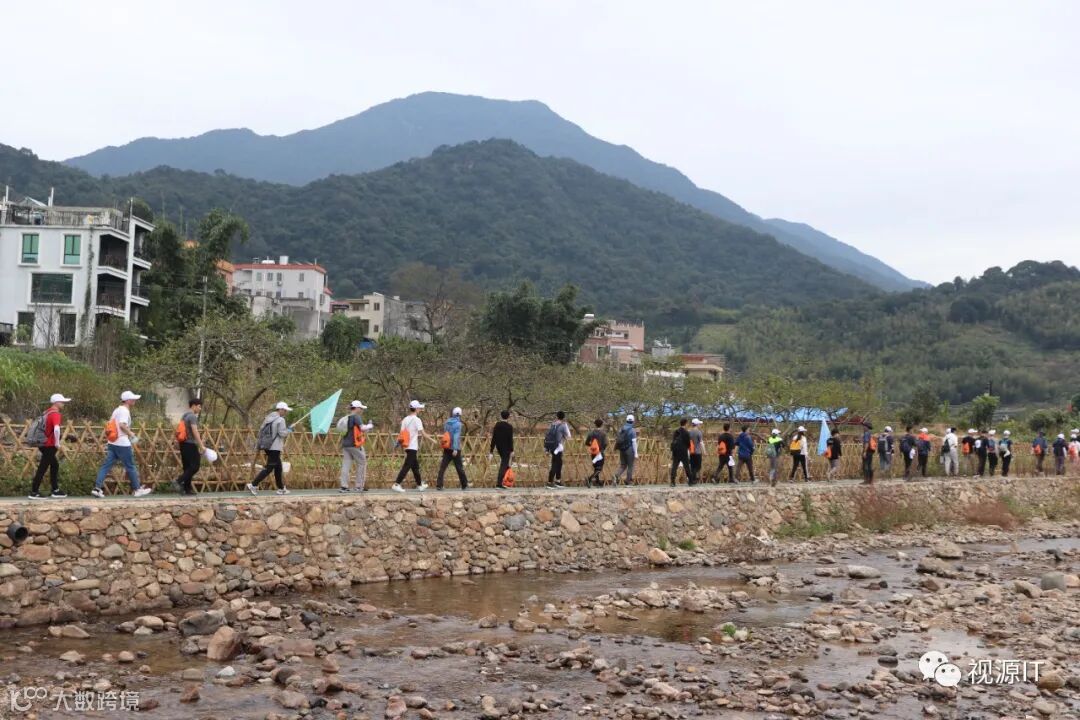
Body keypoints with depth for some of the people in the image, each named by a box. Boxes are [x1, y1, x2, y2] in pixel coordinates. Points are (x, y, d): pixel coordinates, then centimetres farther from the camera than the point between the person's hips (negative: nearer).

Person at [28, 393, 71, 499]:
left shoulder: (48, 412, 12)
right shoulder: (56, 414, -17)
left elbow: (41, 424, 25)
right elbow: (56, 429, -33)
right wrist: (57, 443, -21)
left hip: (43, 444, 10)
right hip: (49, 446, -10)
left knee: (55, 465, 19)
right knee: (42, 468, -4)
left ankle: (55, 491, 24)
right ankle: (34, 492, -1)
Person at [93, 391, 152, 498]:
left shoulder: (117, 410, 17)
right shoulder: (125, 411, -10)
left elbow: (110, 425, 20)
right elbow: (122, 425, -24)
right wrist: (131, 434, -13)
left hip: (112, 443, 8)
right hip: (122, 444, -8)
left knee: (106, 465, 3)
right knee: (130, 467, 2)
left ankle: (97, 488, -5)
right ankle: (137, 489, 11)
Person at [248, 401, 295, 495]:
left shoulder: (268, 418, 13)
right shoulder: (280, 420, -12)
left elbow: (261, 430, 14)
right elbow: (282, 433, -16)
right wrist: (289, 429, 1)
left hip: (267, 446, 9)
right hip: (275, 447, -9)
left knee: (278, 467, 16)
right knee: (269, 468, -5)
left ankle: (281, 489, 21)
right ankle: (253, 485, -10)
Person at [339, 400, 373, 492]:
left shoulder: (346, 418, 16)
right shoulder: (356, 417, -9)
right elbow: (363, 428, -20)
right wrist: (370, 426, -1)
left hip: (345, 444, 7)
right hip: (354, 444, -7)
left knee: (346, 465, 3)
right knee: (361, 463, 5)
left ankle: (344, 486, -3)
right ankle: (358, 486, 4)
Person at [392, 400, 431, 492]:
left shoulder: (405, 419, 10)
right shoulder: (417, 419, -11)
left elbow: (402, 434, 9)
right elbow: (423, 433, -14)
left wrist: (403, 448, 15)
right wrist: (431, 439, 0)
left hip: (407, 447, 8)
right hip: (413, 447, -8)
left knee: (415, 466, 17)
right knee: (407, 466, -8)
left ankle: (420, 485, 26)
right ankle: (396, 484, -13)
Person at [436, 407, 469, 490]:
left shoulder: (446, 423, 8)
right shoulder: (457, 424, -10)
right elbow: (456, 436, -19)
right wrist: (455, 449, -24)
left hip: (446, 448, 5)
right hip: (454, 449, -5)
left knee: (442, 467, 1)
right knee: (459, 468, 6)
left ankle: (439, 485, -8)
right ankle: (464, 485, 17)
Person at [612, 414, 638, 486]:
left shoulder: (621, 429, 7)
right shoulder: (632, 430, -11)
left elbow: (618, 440, 11)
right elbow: (634, 442, -15)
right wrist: (636, 453, -14)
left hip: (622, 450, 5)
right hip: (630, 450, -5)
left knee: (622, 465, 11)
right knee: (630, 466, 7)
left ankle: (616, 476, -13)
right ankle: (629, 482, 11)